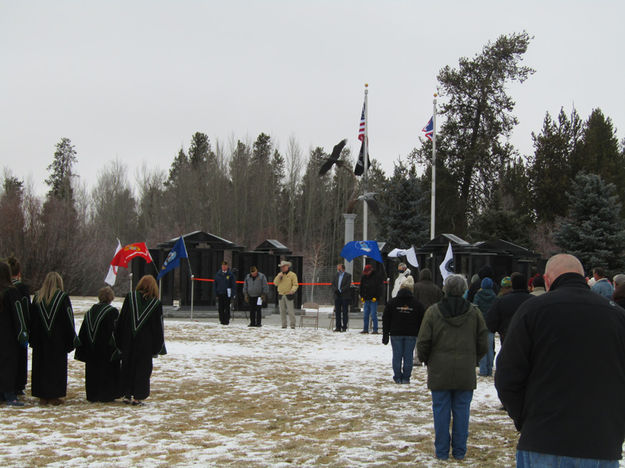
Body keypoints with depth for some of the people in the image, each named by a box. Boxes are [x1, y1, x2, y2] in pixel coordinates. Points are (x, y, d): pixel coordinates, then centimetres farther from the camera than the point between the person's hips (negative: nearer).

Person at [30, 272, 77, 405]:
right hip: (58, 339, -3)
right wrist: (71, 339, 0)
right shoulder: (63, 297, -7)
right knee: (56, 365, 3)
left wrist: (33, 339, 12)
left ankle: (42, 396, 11)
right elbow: (69, 319, -6)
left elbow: (32, 319, 6)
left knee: (41, 365, 9)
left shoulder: (38, 297, 3)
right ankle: (53, 396, 3)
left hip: (40, 339, 3)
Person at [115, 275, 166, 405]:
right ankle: (138, 397, 3)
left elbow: (121, 320, -1)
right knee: (143, 369, 6)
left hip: (128, 341, 1)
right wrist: (157, 348, 8)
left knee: (127, 367, 13)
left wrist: (118, 340, 7)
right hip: (145, 344, -1)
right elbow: (158, 328, 0)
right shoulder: (156, 304, -4)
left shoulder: (130, 297, -3)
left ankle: (127, 395, 14)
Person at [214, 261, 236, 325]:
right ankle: (222, 320, 11)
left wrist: (232, 293, -8)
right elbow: (215, 284, 14)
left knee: (227, 308, -4)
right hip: (220, 293, 3)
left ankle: (226, 320, 0)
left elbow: (233, 284, 0)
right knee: (220, 308, 3)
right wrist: (216, 293, 7)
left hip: (227, 294, -3)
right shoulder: (218, 274, 9)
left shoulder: (230, 274, 0)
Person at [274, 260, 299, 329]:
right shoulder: (279, 274, 14)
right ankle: (284, 325, 13)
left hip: (289, 295, -5)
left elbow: (295, 285, -7)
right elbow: (275, 283, 4)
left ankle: (292, 325, -4)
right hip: (281, 295, 5)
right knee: (282, 311, 6)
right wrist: (279, 277, -11)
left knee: (291, 311, -7)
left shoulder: (292, 275, -2)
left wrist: (292, 290, -25)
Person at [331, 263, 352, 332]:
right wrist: (335, 290, -10)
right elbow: (333, 284, 9)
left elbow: (348, 285, -10)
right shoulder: (336, 276, 16)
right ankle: (338, 327, 8)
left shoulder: (348, 276, 0)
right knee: (337, 312, 4)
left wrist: (340, 291, -16)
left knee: (345, 312, -3)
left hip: (345, 297, -5)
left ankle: (344, 327, -1)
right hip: (337, 297, 5)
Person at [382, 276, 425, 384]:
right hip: (411, 334, 0)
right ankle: (406, 378, 5)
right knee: (408, 356, 5)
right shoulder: (416, 303, 0)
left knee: (397, 355, 6)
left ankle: (397, 377, 8)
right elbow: (421, 321, 4)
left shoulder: (392, 302, 0)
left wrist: (385, 335, 8)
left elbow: (386, 320, 2)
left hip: (396, 334, 0)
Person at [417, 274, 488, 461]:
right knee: (462, 410, 8)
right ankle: (459, 451, 12)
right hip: (465, 373, 1)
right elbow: (483, 342, 2)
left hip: (439, 372, -1)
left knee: (441, 410, 6)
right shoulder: (474, 312, -1)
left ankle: (442, 451, 9)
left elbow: (423, 342, -6)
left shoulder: (433, 312, -6)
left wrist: (426, 360, 12)